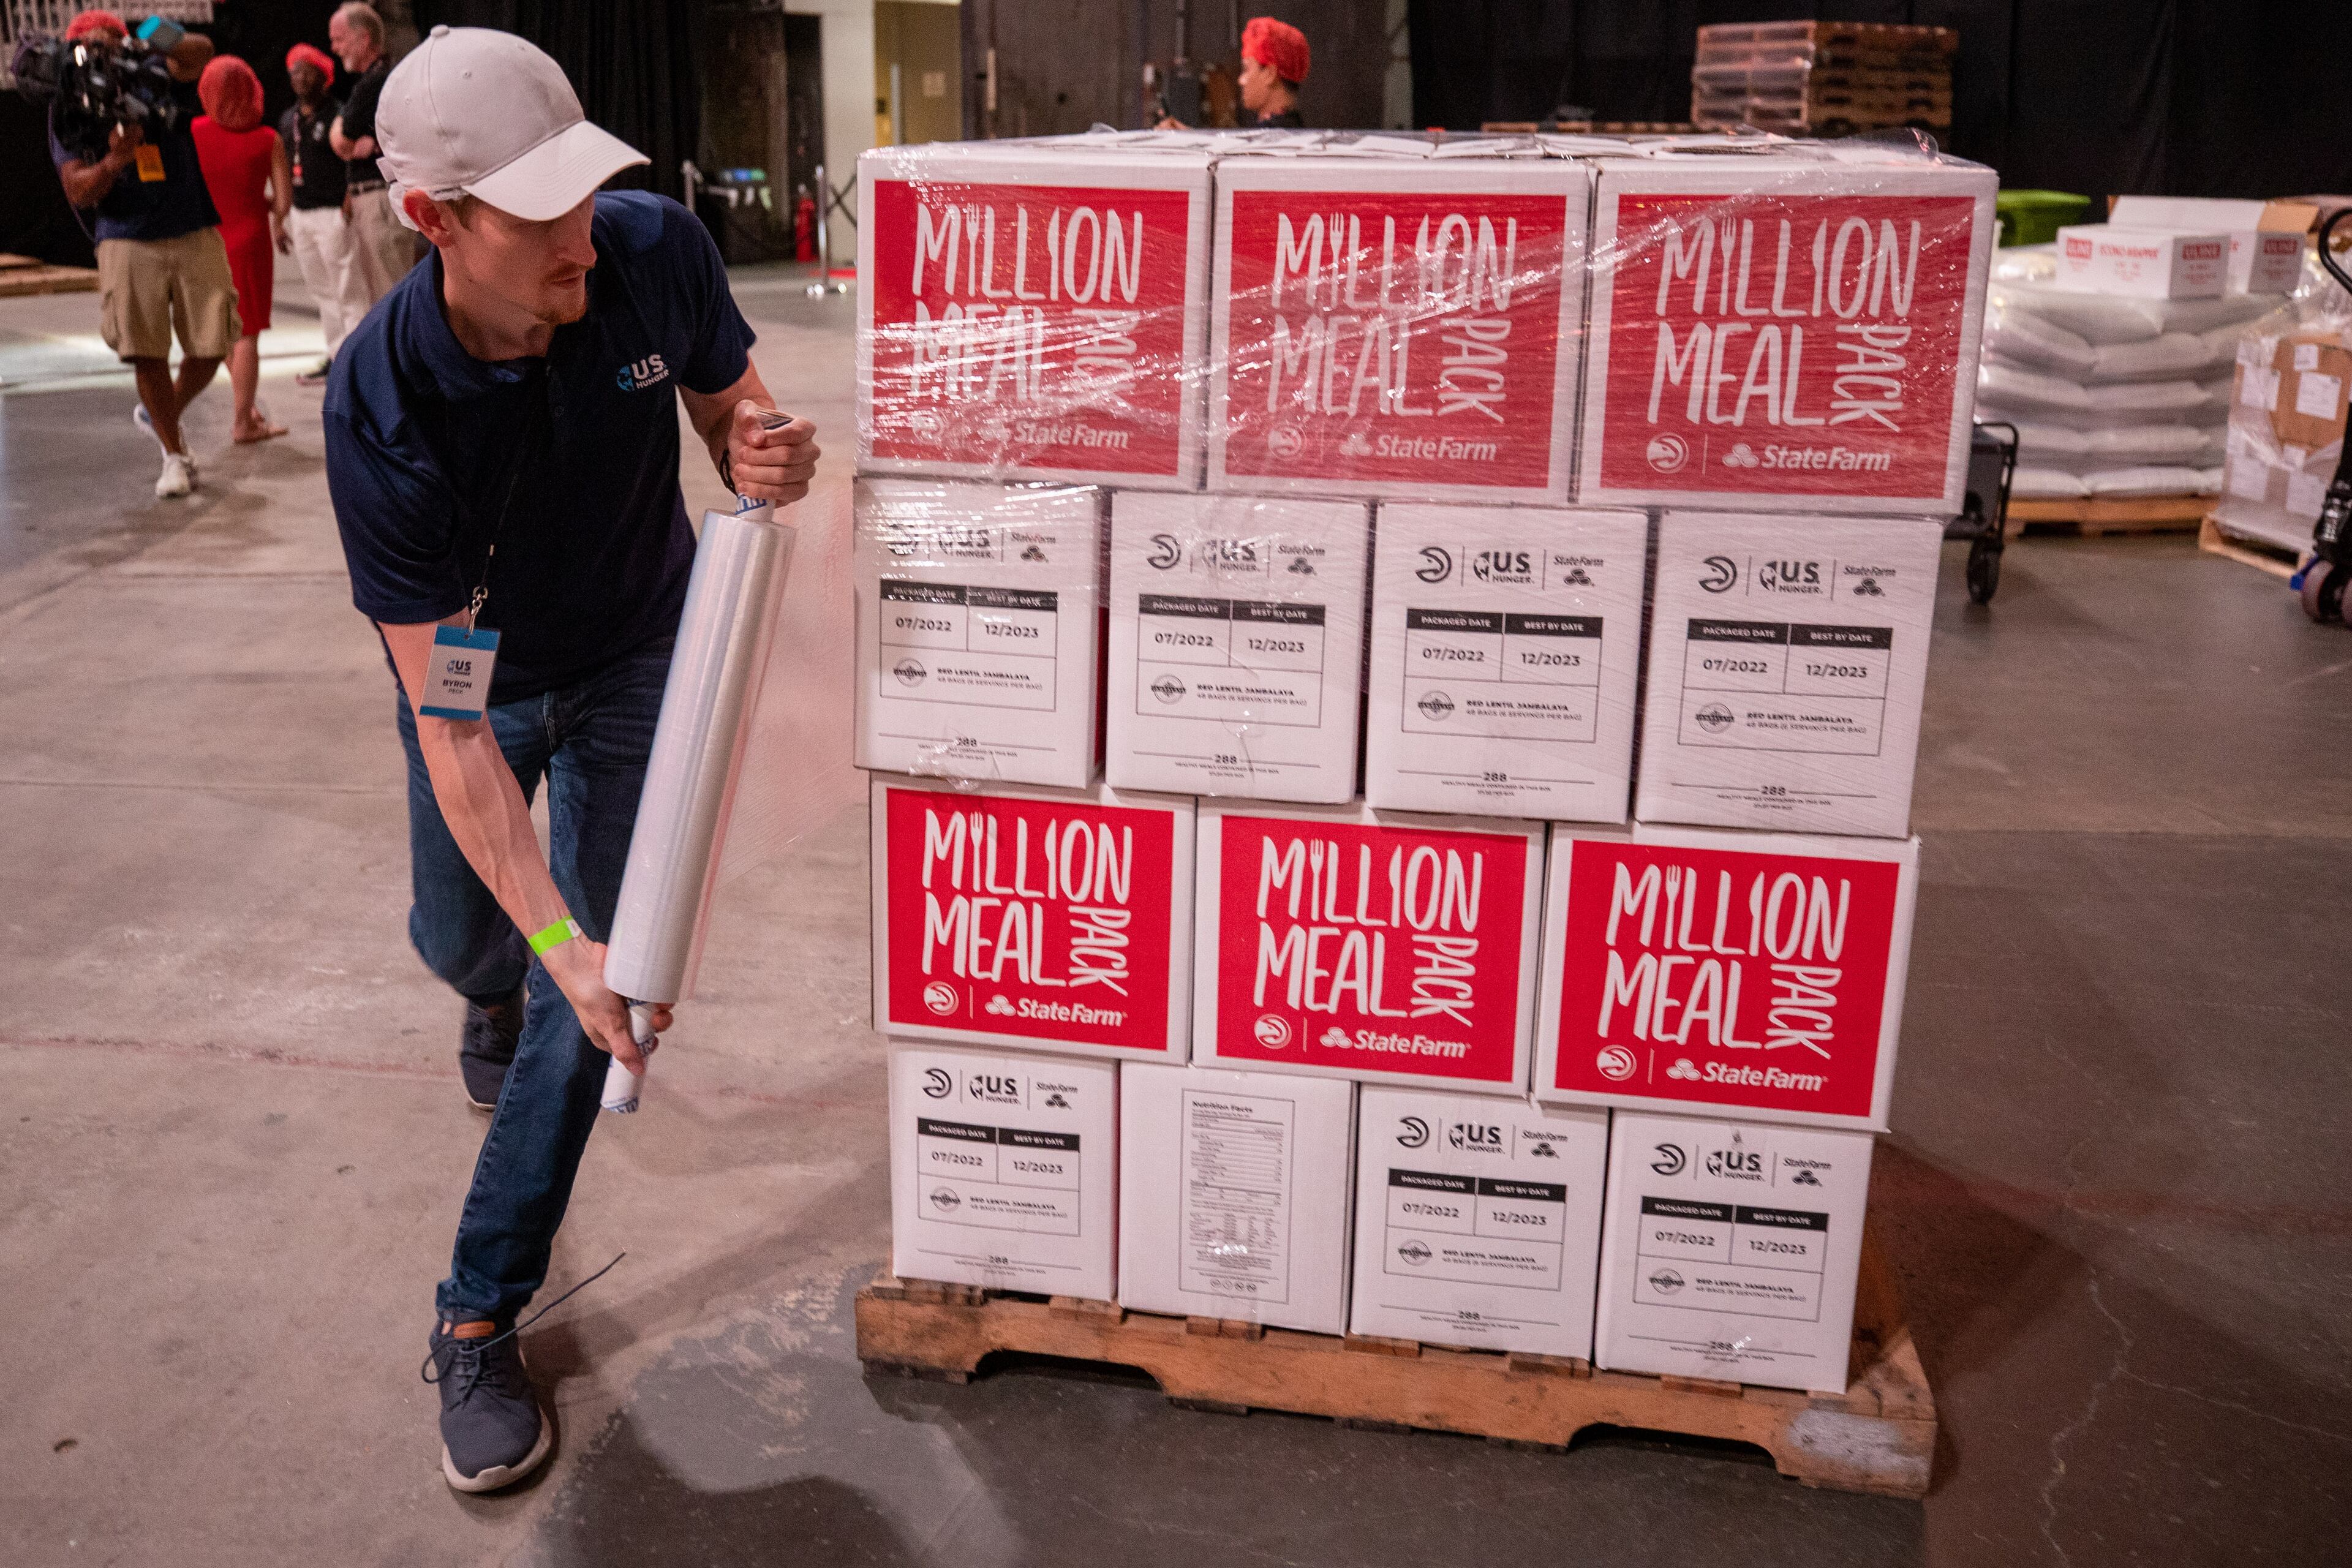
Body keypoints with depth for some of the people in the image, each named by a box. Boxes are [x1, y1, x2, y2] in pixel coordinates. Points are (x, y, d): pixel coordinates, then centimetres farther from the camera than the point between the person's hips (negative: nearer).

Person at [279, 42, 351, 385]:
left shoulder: (337, 116, -7)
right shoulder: (287, 120, 15)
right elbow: (284, 173, 19)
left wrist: (348, 212, -17)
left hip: (330, 213, -8)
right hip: (299, 214, 8)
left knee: (347, 293, -7)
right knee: (321, 293, 12)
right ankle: (336, 357, 19)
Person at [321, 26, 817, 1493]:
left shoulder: (658, 249, -28)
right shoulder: (383, 407, -35)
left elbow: (730, 403, -6)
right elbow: (447, 717, -34)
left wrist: (771, 453, -33)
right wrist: (558, 944, -39)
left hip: (637, 656, 1)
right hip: (478, 680, 0)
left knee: (590, 989, -4)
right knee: (464, 938, 20)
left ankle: (481, 1318, 11)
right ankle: (503, 995, 62)